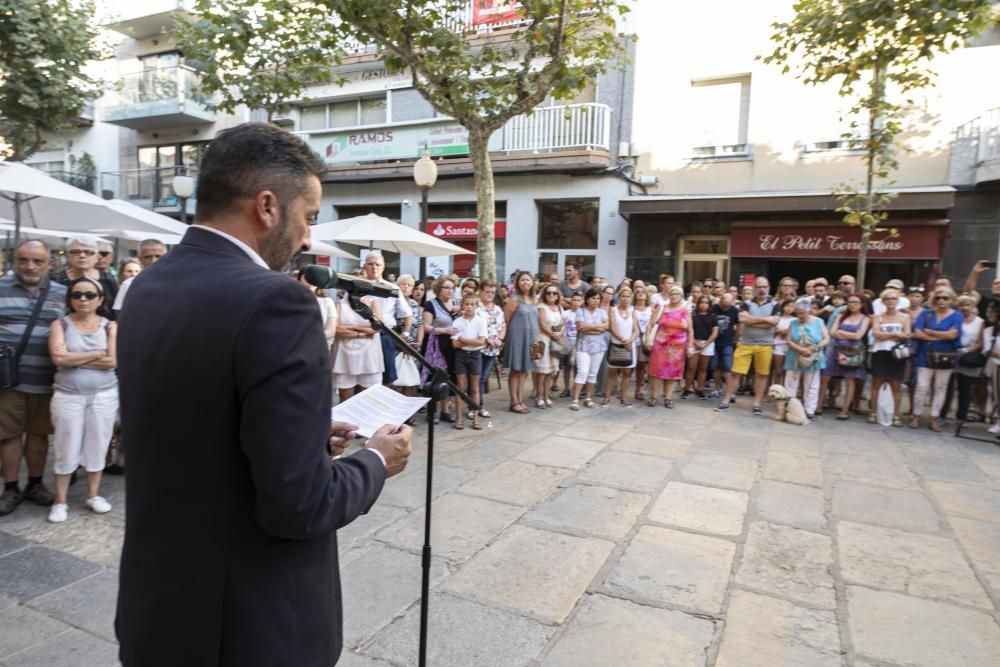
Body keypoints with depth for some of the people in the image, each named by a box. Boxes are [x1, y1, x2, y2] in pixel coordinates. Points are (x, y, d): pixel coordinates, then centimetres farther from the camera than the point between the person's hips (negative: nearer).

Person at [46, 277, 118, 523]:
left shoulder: (110, 326, 1)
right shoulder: (60, 325, 1)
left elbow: (112, 362, -11)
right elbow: (59, 358, -15)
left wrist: (74, 359, -11)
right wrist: (97, 354, -12)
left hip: (104, 395, 1)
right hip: (68, 396, 0)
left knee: (97, 447, 9)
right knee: (66, 449, 5)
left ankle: (93, 495, 23)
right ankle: (60, 501, 18)